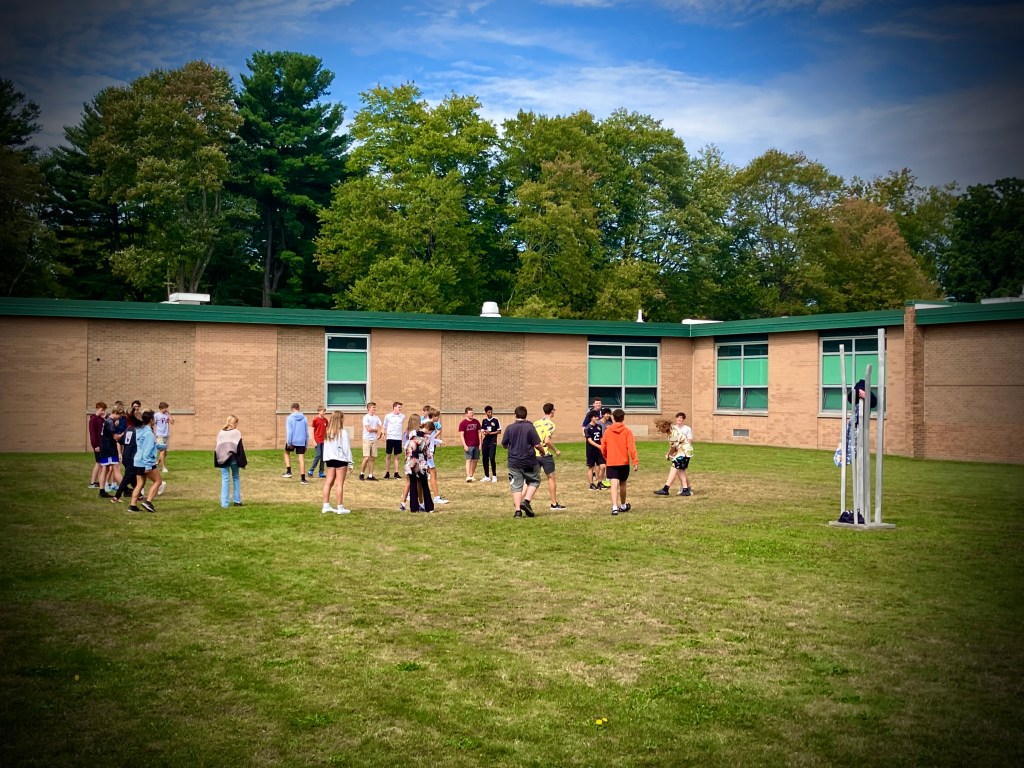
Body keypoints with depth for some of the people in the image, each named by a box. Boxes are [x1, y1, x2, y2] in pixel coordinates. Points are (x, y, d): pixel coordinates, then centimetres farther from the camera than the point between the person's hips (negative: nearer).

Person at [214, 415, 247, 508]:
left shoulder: (220, 433, 10)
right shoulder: (236, 432, -1)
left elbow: (217, 448, 11)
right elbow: (240, 448, -3)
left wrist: (217, 462, 13)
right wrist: (242, 462, 0)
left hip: (222, 459, 2)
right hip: (233, 458, -2)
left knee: (225, 480, 3)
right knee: (236, 478, 16)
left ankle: (224, 503, -4)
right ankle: (237, 500, 15)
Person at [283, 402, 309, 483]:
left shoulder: (290, 418, -6)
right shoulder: (304, 418, 4)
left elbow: (289, 431, -12)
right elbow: (307, 432, 9)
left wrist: (289, 442, -9)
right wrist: (306, 444, 16)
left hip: (292, 440, -2)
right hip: (301, 441, 2)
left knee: (287, 453, 25)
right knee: (301, 458, 1)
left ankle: (289, 471, 13)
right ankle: (303, 479, -2)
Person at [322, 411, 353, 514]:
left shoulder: (328, 432, 8)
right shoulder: (343, 432, -11)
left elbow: (325, 447, 10)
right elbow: (346, 448, -9)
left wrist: (325, 459, 12)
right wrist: (350, 462, -5)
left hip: (330, 459, 6)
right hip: (340, 459, -6)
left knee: (328, 482, 9)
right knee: (339, 484, -4)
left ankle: (326, 506, 12)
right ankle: (340, 507, -2)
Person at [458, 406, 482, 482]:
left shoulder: (476, 421, 9)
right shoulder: (463, 423, -4)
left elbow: (479, 433, 13)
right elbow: (461, 435, -7)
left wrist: (480, 444, 6)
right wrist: (464, 445, -15)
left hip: (476, 445, 5)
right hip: (468, 445, -5)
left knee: (475, 460, 7)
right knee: (468, 460, -11)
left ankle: (471, 475, 16)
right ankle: (468, 476, -17)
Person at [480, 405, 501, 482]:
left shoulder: (495, 420, -2)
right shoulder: (484, 421, 10)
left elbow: (499, 431, -1)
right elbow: (482, 431, 16)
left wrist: (491, 433, -12)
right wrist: (484, 433, -7)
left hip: (493, 441, -4)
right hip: (485, 441, 4)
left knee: (492, 458, -11)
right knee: (485, 459, 4)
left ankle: (494, 476, -1)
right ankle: (487, 476, 13)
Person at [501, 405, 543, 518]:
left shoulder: (510, 428, -2)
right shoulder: (530, 427, -8)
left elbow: (503, 445, 7)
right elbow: (537, 445, -10)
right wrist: (542, 450, 12)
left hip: (514, 462, 2)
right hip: (529, 462, -2)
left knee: (516, 486, 5)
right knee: (534, 481, 17)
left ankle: (518, 510, -1)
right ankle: (526, 501, 0)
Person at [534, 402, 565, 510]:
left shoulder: (536, 423, 9)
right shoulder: (550, 424, -11)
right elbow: (547, 441, -20)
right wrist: (556, 451, -8)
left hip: (535, 454, 6)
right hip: (546, 455, -6)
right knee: (551, 478, 6)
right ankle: (554, 504, 10)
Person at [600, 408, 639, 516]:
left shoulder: (608, 431, 1)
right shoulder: (627, 431, -4)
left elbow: (603, 448, 7)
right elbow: (631, 447, -12)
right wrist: (635, 461, -11)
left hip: (611, 462, 0)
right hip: (624, 462, 0)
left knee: (614, 484, -8)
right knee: (622, 484, 17)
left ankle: (615, 507, -23)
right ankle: (623, 506, 32)